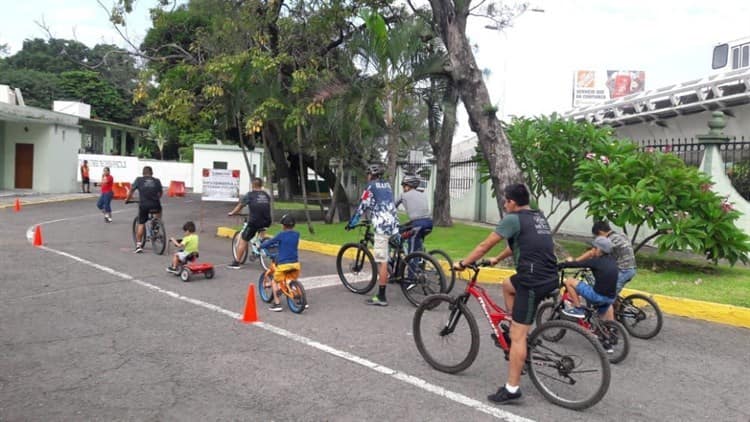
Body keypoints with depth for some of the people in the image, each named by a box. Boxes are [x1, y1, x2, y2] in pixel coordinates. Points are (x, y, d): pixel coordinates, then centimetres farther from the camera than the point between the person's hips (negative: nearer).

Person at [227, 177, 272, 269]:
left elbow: (240, 206, 9)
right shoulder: (267, 195, 13)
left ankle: (236, 263, 9)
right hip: (266, 222, 4)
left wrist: (232, 213, 26)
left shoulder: (250, 195, 1)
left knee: (243, 241, 7)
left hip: (254, 222, -4)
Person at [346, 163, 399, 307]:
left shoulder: (371, 186, 0)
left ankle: (381, 297, -7)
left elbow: (362, 206, -1)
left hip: (382, 226, -8)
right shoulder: (387, 185, 21)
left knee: (382, 261, -7)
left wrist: (351, 223, 8)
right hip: (393, 224, 8)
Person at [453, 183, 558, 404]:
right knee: (508, 286, 33)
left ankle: (512, 388, 1)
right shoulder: (538, 216, 18)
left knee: (517, 335, -4)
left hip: (533, 280, -9)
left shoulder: (513, 219, -8)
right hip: (548, 276, 9)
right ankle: (518, 330, 30)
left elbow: (485, 245, -5)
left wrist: (462, 263, 6)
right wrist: (497, 259, 41)